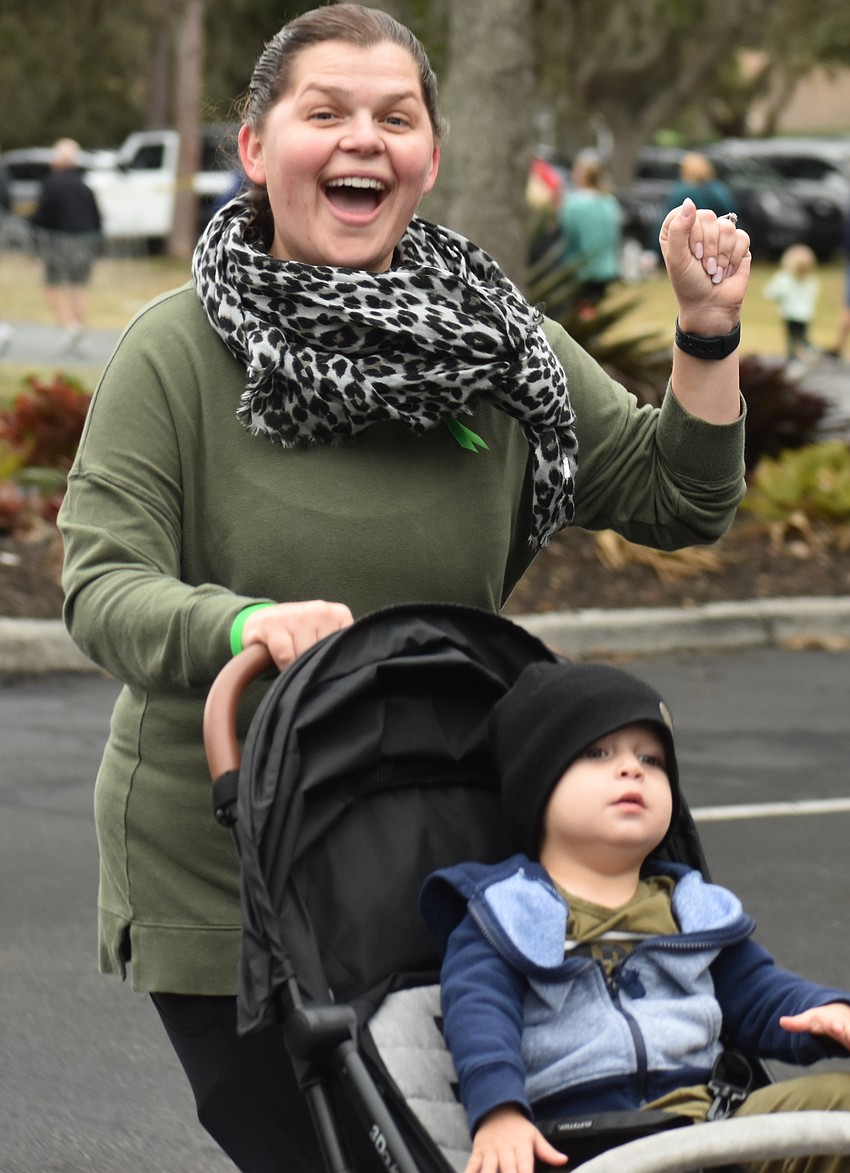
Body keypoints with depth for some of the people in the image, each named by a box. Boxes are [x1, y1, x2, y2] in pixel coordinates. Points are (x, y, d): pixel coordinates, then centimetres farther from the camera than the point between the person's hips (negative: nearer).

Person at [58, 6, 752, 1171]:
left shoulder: (494, 340, 3)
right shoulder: (179, 351, -9)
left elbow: (678, 499, 7)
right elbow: (102, 587, -16)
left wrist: (709, 337, -8)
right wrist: (247, 624, -35)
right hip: (215, 873, -3)